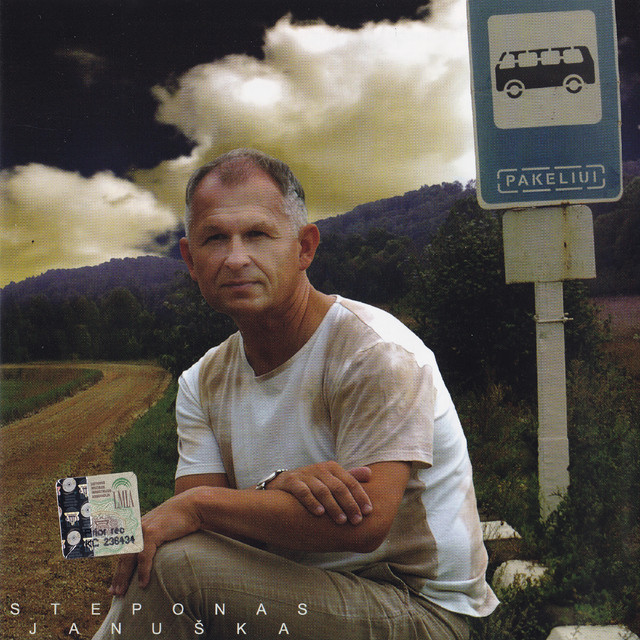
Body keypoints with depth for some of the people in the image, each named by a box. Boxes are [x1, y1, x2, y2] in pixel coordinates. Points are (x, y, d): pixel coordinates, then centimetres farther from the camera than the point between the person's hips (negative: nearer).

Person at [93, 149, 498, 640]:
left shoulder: (376, 352, -17)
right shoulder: (204, 382, 5)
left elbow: (363, 525, -25)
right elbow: (196, 512, -3)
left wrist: (198, 504, -22)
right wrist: (277, 488, -25)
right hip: (296, 596, 6)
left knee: (171, 564, -23)